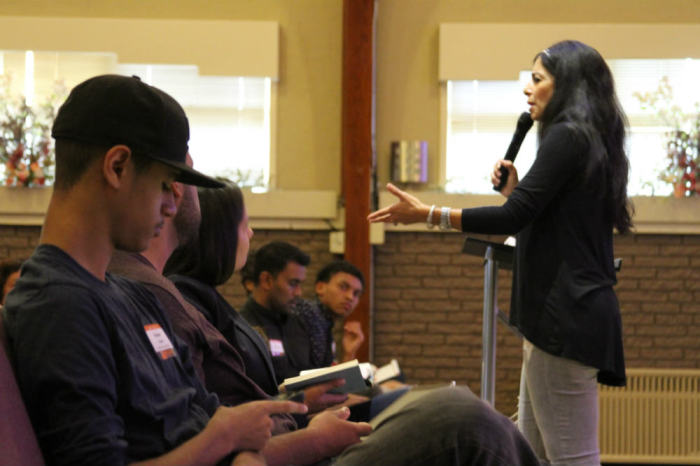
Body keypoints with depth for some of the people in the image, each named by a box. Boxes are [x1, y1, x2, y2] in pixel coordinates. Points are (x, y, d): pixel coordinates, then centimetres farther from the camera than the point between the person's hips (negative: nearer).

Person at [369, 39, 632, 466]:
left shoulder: (567, 137, -11)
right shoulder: (595, 143, 19)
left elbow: (515, 217, -18)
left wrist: (429, 214, -12)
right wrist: (515, 189, 12)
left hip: (565, 314, -10)